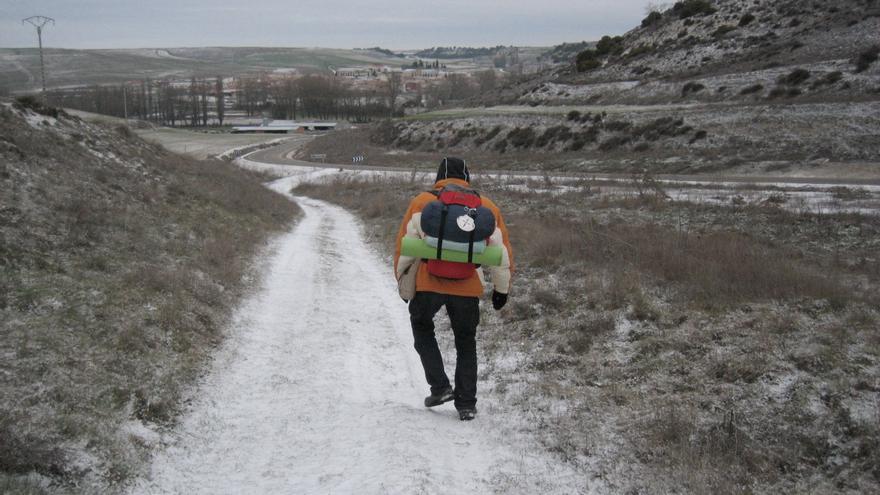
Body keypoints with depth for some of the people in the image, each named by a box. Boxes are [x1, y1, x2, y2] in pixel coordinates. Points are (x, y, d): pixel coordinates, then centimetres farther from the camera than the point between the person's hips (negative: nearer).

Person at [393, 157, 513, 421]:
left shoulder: (422, 202, 4)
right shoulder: (487, 207, 9)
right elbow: (501, 252, 11)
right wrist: (502, 289, 21)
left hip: (428, 284, -1)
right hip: (468, 288, 1)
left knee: (422, 329, 25)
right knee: (466, 344, 19)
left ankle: (440, 387, 13)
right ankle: (466, 404, 19)